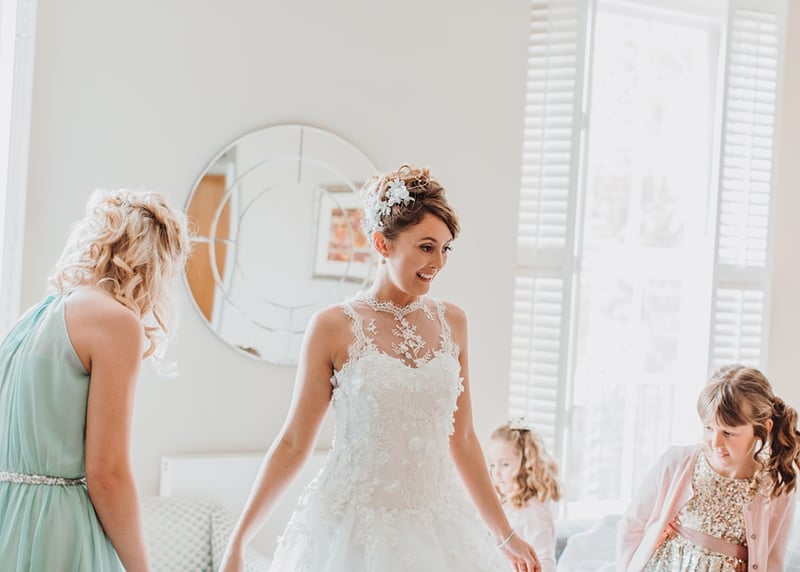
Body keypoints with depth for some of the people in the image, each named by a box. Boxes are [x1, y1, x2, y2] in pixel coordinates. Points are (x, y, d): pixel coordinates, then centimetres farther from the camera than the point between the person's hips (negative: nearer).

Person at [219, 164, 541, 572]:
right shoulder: (333, 327, -8)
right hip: (353, 530, -4)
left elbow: (461, 439, 10)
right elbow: (293, 443, -4)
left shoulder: (451, 322, 4)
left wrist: (505, 537, 13)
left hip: (437, 529, 4)